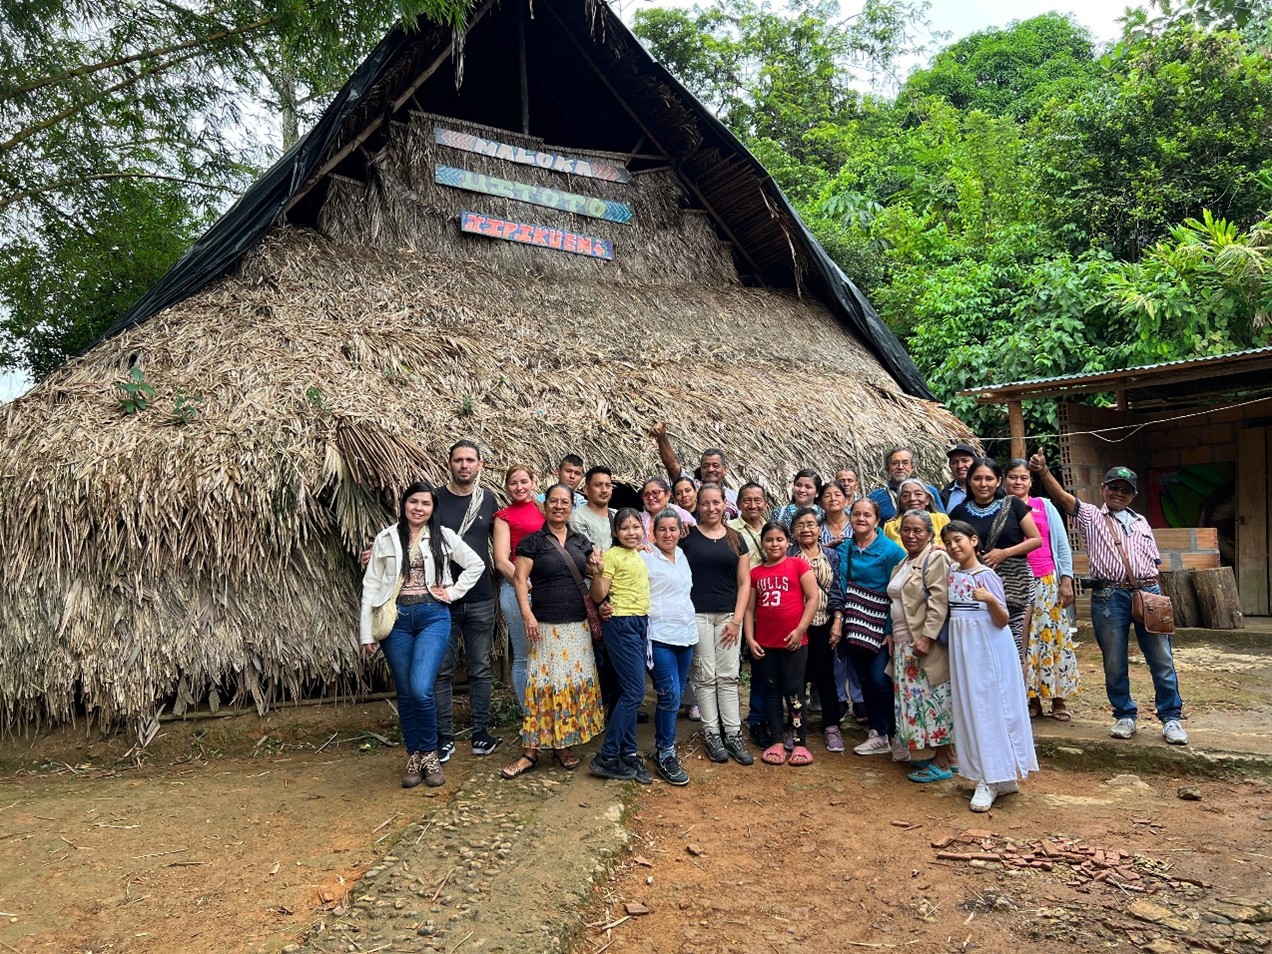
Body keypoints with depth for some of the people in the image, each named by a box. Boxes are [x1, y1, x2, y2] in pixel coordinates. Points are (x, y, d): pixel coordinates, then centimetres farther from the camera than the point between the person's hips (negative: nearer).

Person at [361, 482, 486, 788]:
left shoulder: (444, 536, 4)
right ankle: (414, 756, 23)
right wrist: (366, 632, 0)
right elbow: (371, 585, 4)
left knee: (421, 689, -15)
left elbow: (476, 564, 12)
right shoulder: (386, 538, 5)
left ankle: (429, 753, 6)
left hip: (433, 616, -1)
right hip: (397, 618, 2)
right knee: (405, 693, 7)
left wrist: (453, 592, 1)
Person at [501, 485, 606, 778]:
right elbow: (519, 579, -8)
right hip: (546, 625, -5)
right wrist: (527, 615, -18)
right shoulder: (532, 541, -2)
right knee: (543, 682, -5)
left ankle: (564, 744, 19)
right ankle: (530, 751, 2)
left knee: (576, 681, 7)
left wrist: (597, 568, -4)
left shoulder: (581, 541, 11)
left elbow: (593, 573, 20)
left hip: (578, 624, 5)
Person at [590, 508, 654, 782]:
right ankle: (606, 758, -3)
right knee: (634, 692, -10)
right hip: (621, 625, -8)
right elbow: (598, 596, -12)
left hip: (640, 624, 8)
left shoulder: (640, 555, 14)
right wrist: (597, 572, -28)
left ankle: (629, 754, 16)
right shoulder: (612, 555, -8)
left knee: (629, 692, 10)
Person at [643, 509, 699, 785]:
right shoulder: (645, 558, -7)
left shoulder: (683, 557, 14)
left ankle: (663, 745, 22)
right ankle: (665, 755, 1)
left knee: (675, 696, 10)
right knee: (670, 695, -11)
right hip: (660, 635, -7)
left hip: (686, 634, 7)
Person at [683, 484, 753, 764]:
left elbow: (744, 582, 7)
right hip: (698, 614, -2)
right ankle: (711, 734, 10)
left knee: (728, 676, 4)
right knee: (705, 676, 1)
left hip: (728, 615, 2)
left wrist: (737, 619, 0)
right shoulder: (687, 536, 1)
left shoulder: (735, 539, 8)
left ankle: (733, 734, 10)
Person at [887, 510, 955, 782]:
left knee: (933, 698, -4)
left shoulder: (936, 558, -9)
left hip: (926, 644, -9)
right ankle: (928, 754, 20)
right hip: (904, 644, 9)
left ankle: (942, 763, 3)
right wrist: (893, 637, 20)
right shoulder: (903, 565, 18)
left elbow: (938, 601, -18)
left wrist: (926, 637, -24)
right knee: (913, 699, 11)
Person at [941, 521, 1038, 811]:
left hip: (988, 648, -7)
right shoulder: (950, 573, 7)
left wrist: (991, 600, -31)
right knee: (968, 709, 9)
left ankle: (992, 781, 4)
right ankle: (992, 776, 20)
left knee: (989, 709, -3)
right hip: (961, 647, 7)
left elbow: (1002, 621, -11)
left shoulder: (986, 576, -11)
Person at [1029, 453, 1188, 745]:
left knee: (1161, 659, 3)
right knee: (1114, 663, 5)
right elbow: (1061, 495, -10)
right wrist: (1043, 470, -27)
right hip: (1110, 597, -3)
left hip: (1148, 592, 3)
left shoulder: (1141, 522, 19)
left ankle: (1171, 718, 15)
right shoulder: (1090, 516, 7)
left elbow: (1154, 562, 19)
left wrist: (1156, 593, 6)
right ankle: (1125, 716, 20)